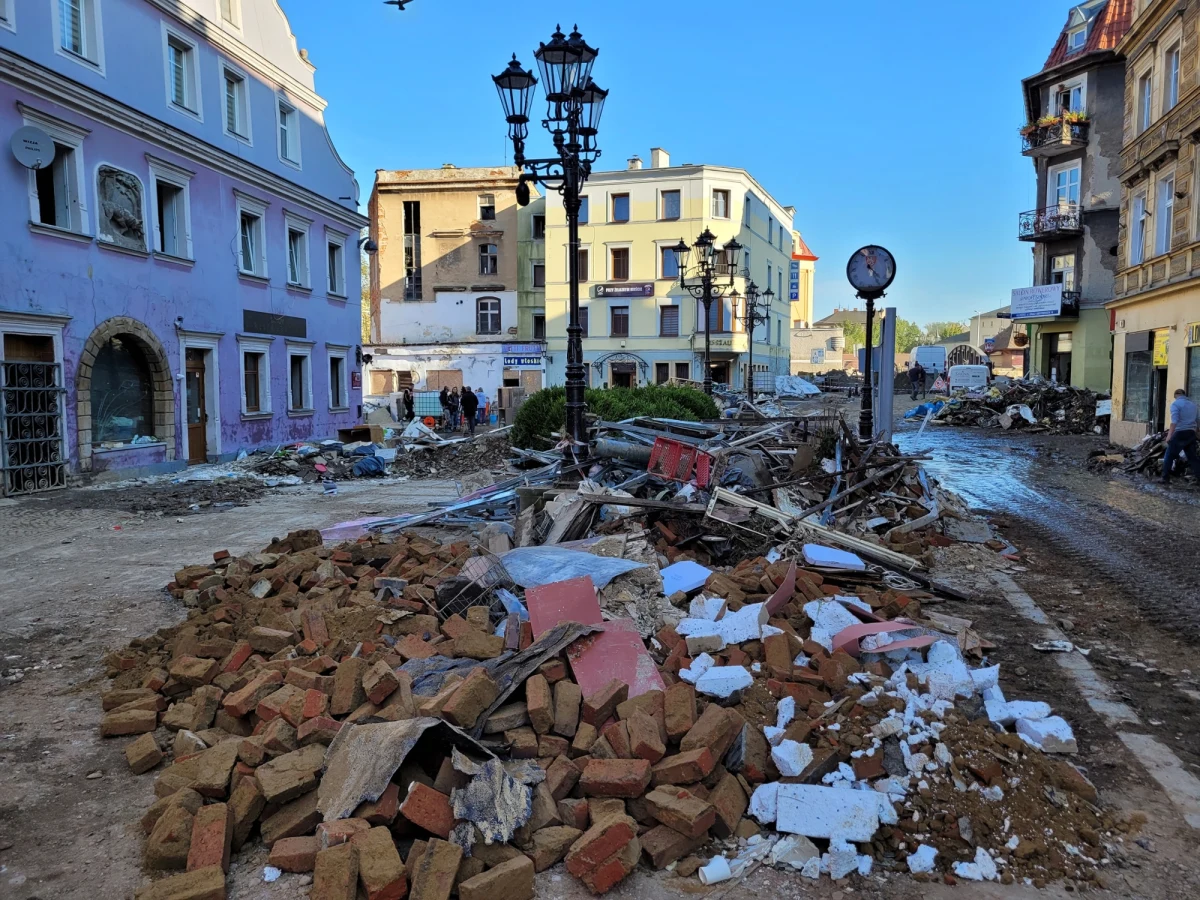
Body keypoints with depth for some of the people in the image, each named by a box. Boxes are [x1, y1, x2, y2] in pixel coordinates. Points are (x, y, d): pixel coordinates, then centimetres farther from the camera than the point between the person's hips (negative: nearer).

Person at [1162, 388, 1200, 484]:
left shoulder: (1175, 404, -5)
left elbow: (1174, 421, -17)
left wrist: (1169, 435, -17)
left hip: (1180, 433, -6)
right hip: (1191, 433, 6)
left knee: (1169, 457, 3)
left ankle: (1165, 479, 3)